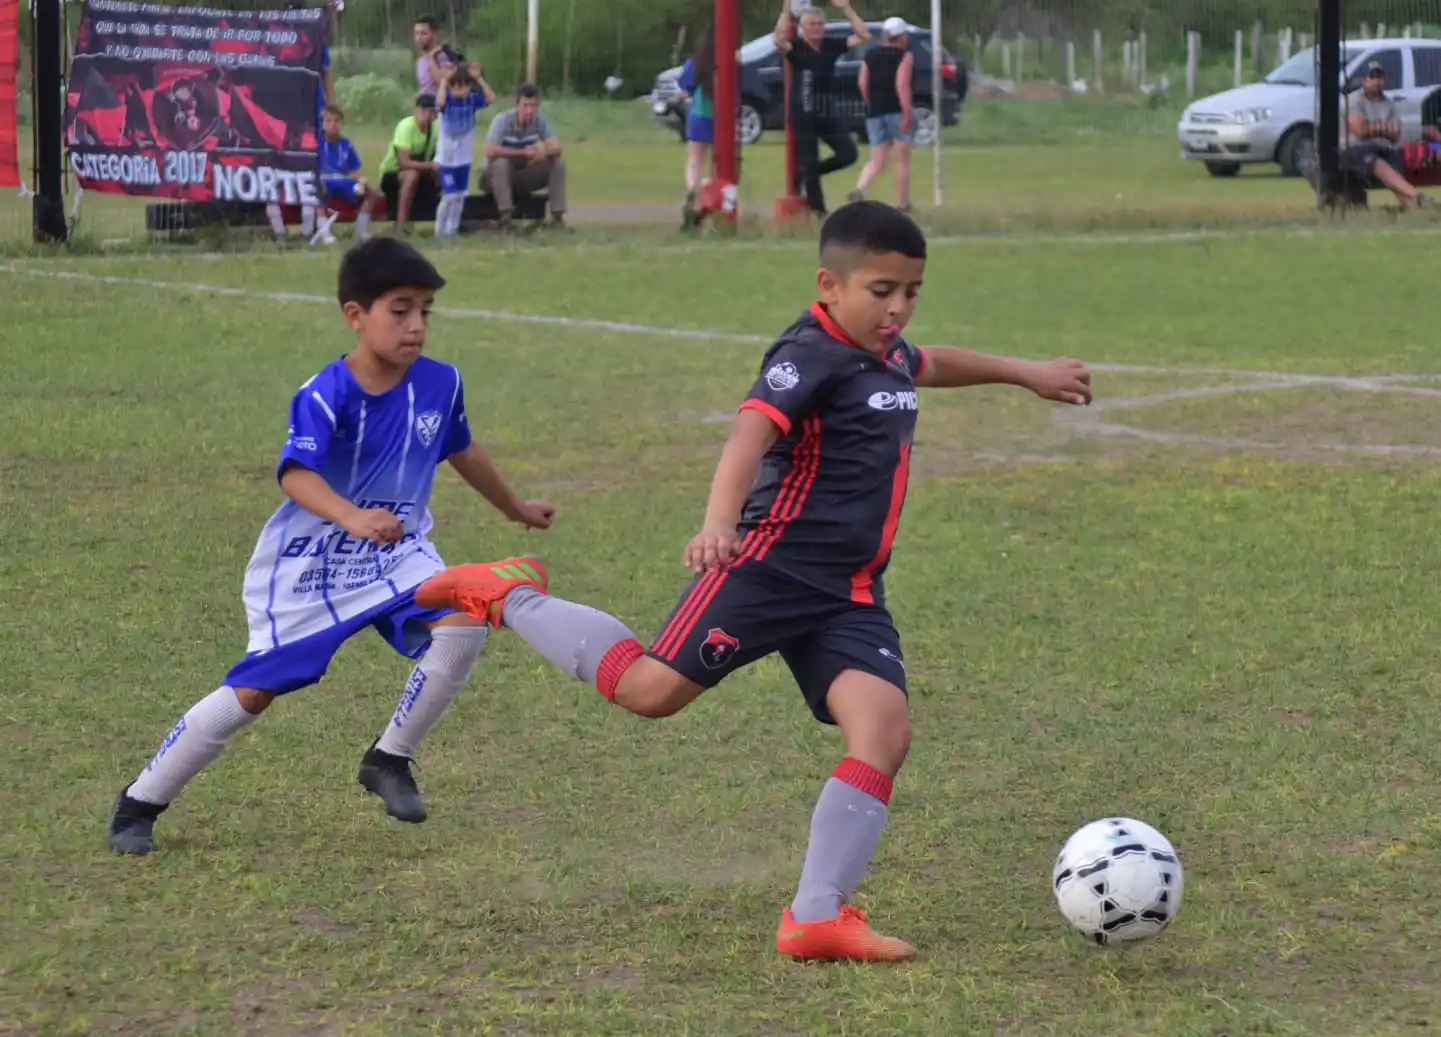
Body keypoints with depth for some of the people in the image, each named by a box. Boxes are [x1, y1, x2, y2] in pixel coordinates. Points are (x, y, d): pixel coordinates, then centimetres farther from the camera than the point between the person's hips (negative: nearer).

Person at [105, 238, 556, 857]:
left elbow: (462, 451, 16)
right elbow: (296, 475, -38)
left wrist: (514, 508, 31)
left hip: (395, 554, 5)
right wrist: (351, 518, -57)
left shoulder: (440, 384, -5)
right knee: (254, 691, -6)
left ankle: (389, 762, 1)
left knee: (462, 627, -20)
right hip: (309, 564, -5)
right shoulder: (326, 397, -22)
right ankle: (139, 804, 11)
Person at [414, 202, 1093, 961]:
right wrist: (719, 522, -46)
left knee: (885, 730, -11)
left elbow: (936, 364, 42)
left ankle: (816, 917, -11)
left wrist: (1028, 374, 53)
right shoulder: (811, 355, -13)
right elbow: (752, 433, -29)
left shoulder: (886, 354, 16)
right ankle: (507, 599, 15)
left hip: (850, 593, 8)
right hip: (774, 564, -8)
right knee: (650, 688, -8)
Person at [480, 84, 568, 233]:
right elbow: (490, 150, -37)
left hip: (523, 176, 5)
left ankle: (557, 217, -13)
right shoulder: (502, 120, -23)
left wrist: (544, 152, -41)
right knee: (501, 161, -38)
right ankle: (505, 219, -39)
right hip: (495, 176, -5)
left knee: (558, 161, -13)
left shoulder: (540, 121, -8)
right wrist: (523, 152, -34)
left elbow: (556, 147, -17)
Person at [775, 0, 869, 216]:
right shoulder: (796, 47, -7)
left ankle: (805, 174, 16)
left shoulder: (831, 46, 5)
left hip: (827, 114, 4)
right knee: (810, 164, -1)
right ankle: (818, 211, 7)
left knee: (848, 154, -4)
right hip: (802, 116, -4)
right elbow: (779, 40, -29)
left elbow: (863, 36, 1)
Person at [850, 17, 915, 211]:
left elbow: (863, 84, 7)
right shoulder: (905, 56, -4)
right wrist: (908, 112, -20)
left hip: (875, 112, 5)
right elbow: (902, 84, -17)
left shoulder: (870, 56, 12)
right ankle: (902, 204, 10)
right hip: (898, 110, -5)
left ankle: (859, 189, -20)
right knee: (902, 160, 6)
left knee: (877, 161, 7)